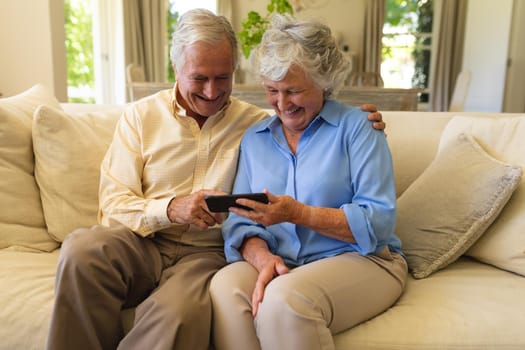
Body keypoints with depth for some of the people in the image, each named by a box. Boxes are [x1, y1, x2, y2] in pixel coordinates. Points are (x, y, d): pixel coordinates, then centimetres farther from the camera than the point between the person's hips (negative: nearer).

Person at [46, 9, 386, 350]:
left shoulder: (256, 123, 8)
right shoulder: (140, 116, 7)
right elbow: (114, 203, 1)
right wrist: (171, 209, -18)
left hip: (207, 252, -1)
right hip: (145, 243, 2)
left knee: (178, 314, -35)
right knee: (81, 249, -30)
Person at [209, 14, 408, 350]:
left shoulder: (357, 126, -4)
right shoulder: (254, 139, 10)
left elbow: (380, 221, -12)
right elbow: (240, 220, 3)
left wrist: (298, 213, -21)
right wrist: (262, 257, -18)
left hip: (360, 259, -3)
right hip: (280, 263, 4)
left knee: (285, 297, -32)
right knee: (225, 285, -27)